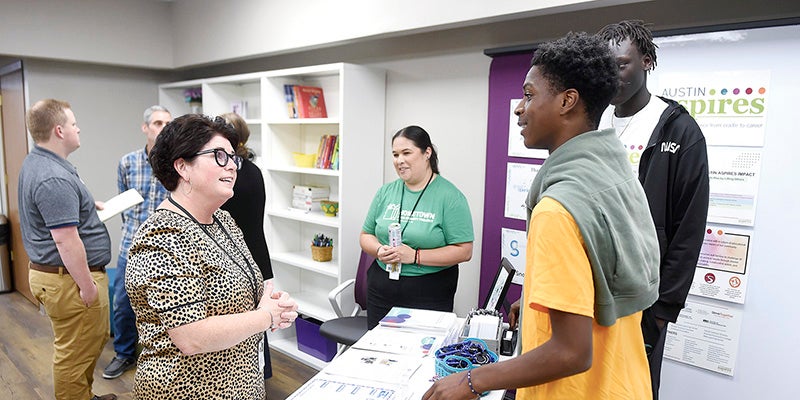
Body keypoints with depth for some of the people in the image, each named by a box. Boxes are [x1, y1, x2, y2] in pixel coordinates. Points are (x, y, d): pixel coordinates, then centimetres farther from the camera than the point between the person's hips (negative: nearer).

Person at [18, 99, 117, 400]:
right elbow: (65, 240, -26)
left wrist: (86, 205, 17)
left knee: (93, 340, 23)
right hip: (69, 278, -11)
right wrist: (87, 285, -20)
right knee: (76, 352, 3)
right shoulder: (55, 178, -24)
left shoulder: (35, 162, 10)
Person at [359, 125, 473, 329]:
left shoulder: (450, 197, -8)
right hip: (381, 291, 4)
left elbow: (464, 251, -13)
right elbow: (366, 235, 12)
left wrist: (415, 256, -19)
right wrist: (379, 250, -10)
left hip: (429, 294, -4)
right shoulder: (386, 192, 6)